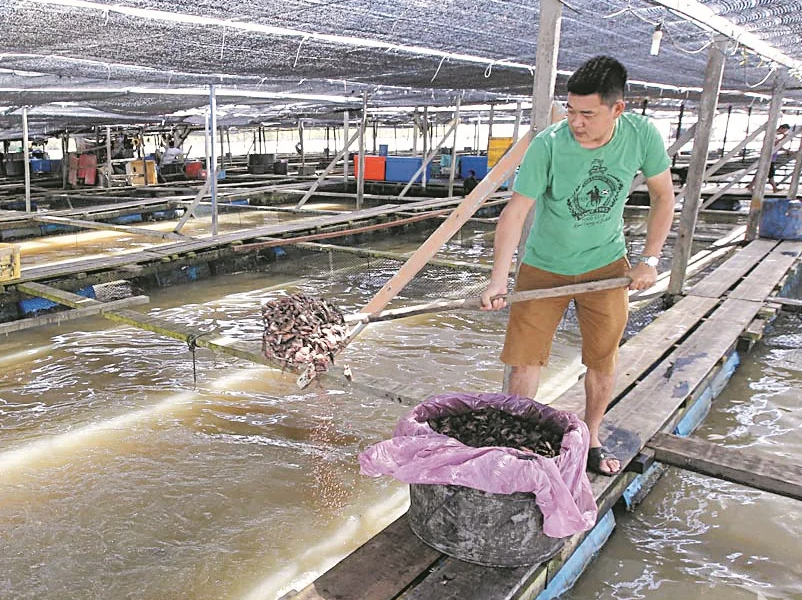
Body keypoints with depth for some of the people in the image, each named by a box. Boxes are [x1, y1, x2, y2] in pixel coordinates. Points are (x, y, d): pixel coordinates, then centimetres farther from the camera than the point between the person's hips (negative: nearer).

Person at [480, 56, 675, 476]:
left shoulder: (642, 135, -15)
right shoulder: (548, 145, -24)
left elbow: (663, 197, 0)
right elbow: (515, 211, -25)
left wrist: (649, 259, -5)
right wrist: (498, 280, -34)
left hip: (606, 264, 2)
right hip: (544, 267, -2)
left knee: (603, 359, 10)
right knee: (525, 359, -2)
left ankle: (591, 438, 32)